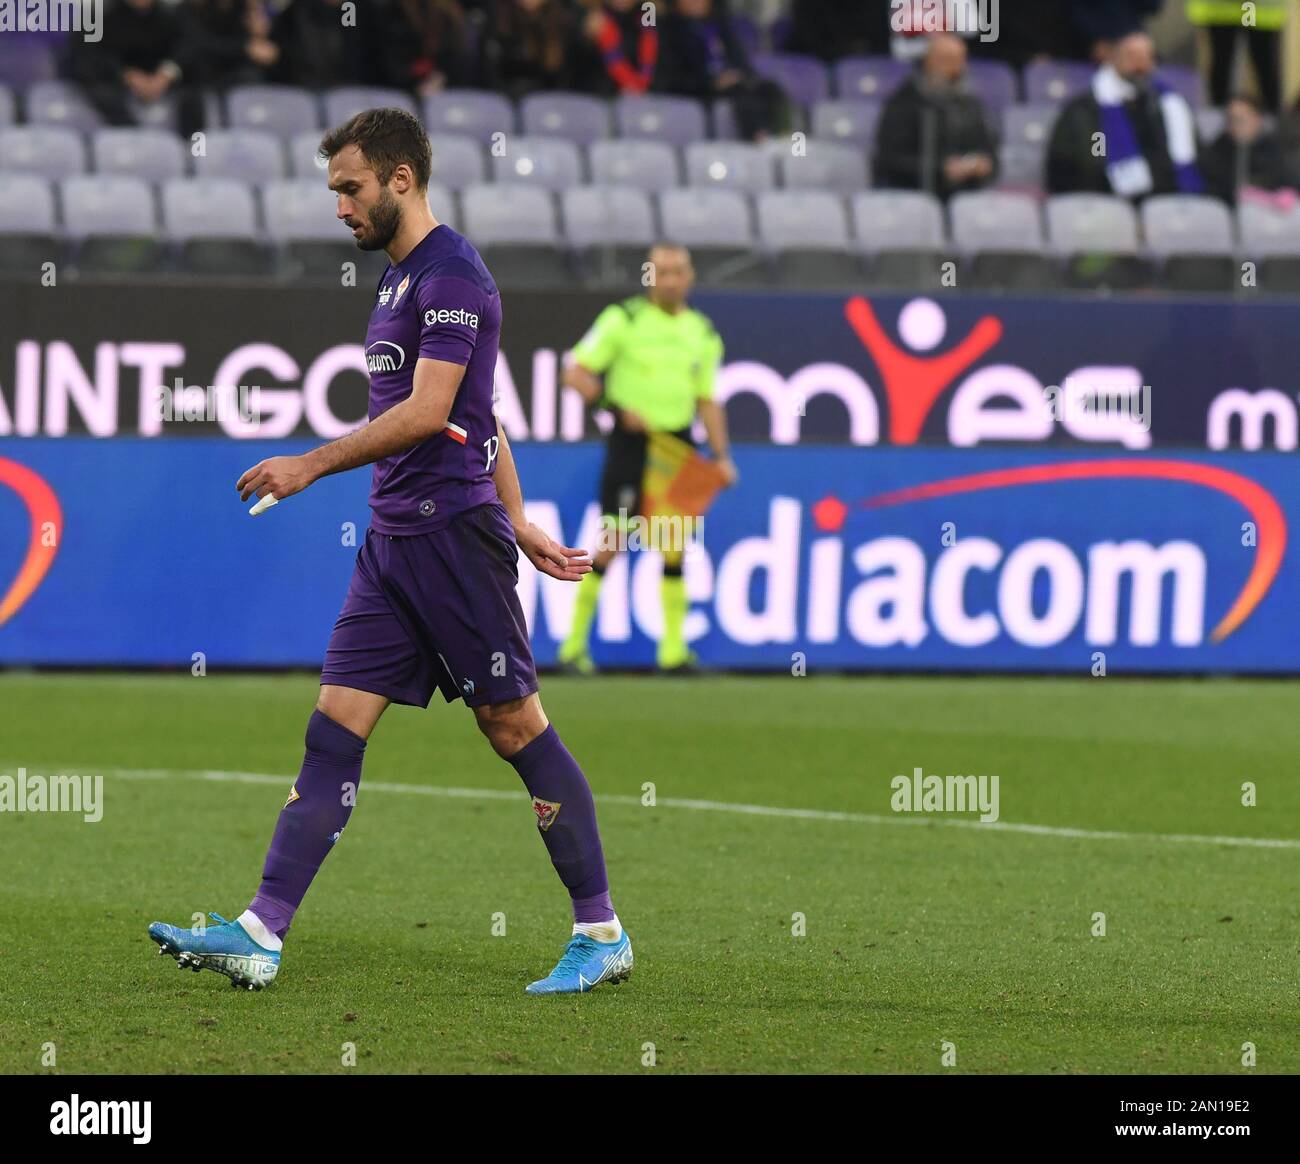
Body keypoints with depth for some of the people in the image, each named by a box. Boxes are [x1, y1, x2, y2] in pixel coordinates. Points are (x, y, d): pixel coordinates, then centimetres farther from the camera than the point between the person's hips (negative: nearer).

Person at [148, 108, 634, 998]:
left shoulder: (451, 273, -11)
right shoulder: (402, 276, 19)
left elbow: (427, 412, -20)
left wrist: (311, 466, -17)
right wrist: (519, 524, 24)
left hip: (452, 533, -9)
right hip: (395, 537, 9)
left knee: (516, 727, -4)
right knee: (335, 727, 2)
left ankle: (602, 935, 4)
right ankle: (261, 935, -3)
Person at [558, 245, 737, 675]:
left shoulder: (703, 332, 11)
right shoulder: (622, 319, -4)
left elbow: (707, 401, 17)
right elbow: (576, 373, -6)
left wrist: (721, 455, 6)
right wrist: (619, 409, -18)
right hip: (630, 443, -4)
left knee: (674, 547, 2)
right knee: (611, 544, -7)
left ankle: (673, 649, 7)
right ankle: (574, 644, 4)